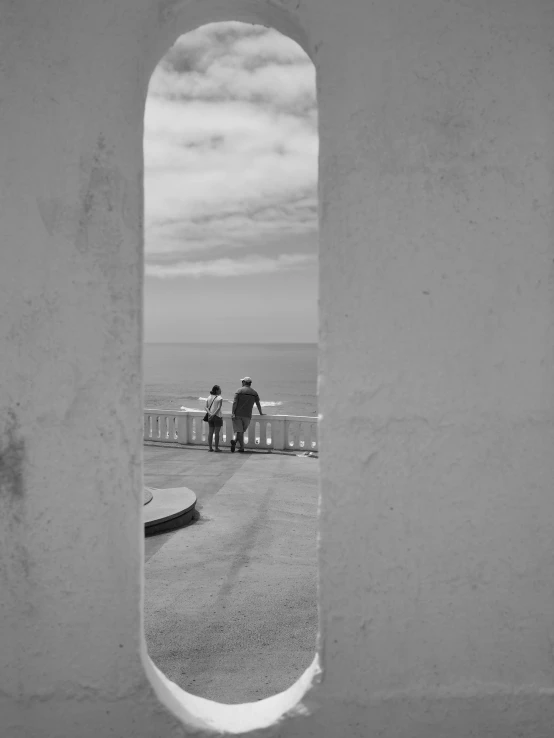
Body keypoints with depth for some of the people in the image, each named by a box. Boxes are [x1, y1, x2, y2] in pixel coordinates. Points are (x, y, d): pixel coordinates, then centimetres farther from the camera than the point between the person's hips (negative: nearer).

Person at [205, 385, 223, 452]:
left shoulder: (209, 398, 8)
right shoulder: (220, 398, -8)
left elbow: (206, 408, -1)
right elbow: (218, 408, -19)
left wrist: (210, 414, -12)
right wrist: (213, 414, -20)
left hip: (210, 417, 5)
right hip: (217, 416, -5)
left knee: (210, 432, 7)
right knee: (217, 432, 0)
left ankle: (210, 447, 8)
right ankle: (216, 448, 3)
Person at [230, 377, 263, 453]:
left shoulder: (239, 391, 0)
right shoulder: (254, 393, 9)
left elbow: (235, 402, -9)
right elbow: (258, 404, 11)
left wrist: (232, 412, -13)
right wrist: (261, 413, 22)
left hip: (237, 414, -2)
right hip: (247, 415, 2)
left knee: (238, 430, -2)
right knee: (242, 431, 13)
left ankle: (242, 448, -18)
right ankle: (235, 440, -7)